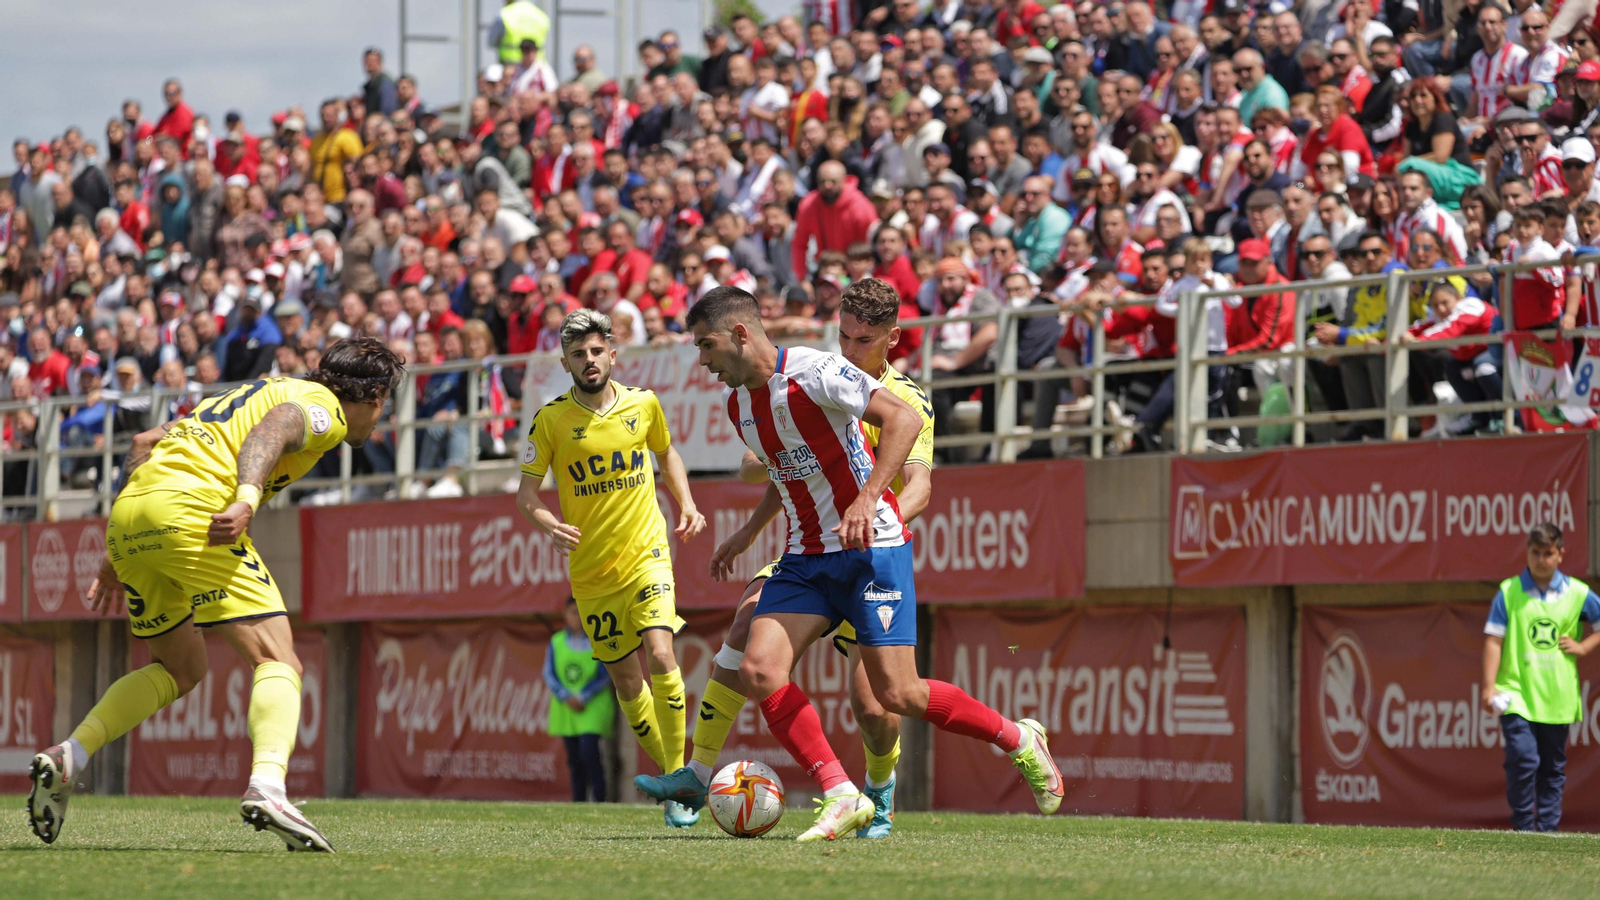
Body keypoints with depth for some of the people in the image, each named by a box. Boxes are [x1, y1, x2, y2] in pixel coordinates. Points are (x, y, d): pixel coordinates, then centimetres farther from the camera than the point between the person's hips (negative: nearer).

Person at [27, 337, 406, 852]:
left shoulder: (263, 390, 34)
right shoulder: (322, 405, 9)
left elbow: (146, 442, 32)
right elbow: (272, 431, -15)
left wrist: (118, 558, 32)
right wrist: (247, 500, -33)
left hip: (126, 514, 8)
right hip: (188, 510, -8)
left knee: (181, 668, 24)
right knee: (278, 663, -8)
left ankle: (66, 758, 12)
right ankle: (267, 787, -31)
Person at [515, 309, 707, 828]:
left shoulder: (644, 405, -1)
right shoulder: (552, 420, -7)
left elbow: (666, 452, 19)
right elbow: (526, 492, -3)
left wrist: (686, 506, 5)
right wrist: (549, 523, -23)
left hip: (646, 555, -1)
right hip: (590, 571, 1)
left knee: (659, 655, -20)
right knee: (626, 680, 6)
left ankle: (679, 778, -10)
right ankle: (670, 775, 24)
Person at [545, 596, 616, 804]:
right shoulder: (557, 641, 8)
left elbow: (604, 676, -5)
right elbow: (549, 675, 5)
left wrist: (582, 697, -14)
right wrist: (566, 697, -11)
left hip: (592, 707, -4)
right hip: (566, 709, 4)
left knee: (589, 750, -17)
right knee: (574, 757, 5)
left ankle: (599, 799, -13)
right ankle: (578, 801, 9)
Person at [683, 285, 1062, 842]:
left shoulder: (812, 371, -15)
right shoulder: (737, 402, 9)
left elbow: (902, 418, -22)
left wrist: (866, 499, -31)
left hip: (871, 546, -7)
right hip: (804, 558, 7)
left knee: (897, 695, -11)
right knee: (759, 671, -14)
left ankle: (1020, 741, 12)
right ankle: (840, 796, -10)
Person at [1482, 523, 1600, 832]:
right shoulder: (1508, 592, 1)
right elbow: (1493, 640, -1)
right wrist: (1489, 687, -8)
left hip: (1557, 699, 3)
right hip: (1517, 695, -3)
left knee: (1553, 766, 7)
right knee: (1522, 758, -15)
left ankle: (1548, 828, 14)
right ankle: (1523, 828, -4)